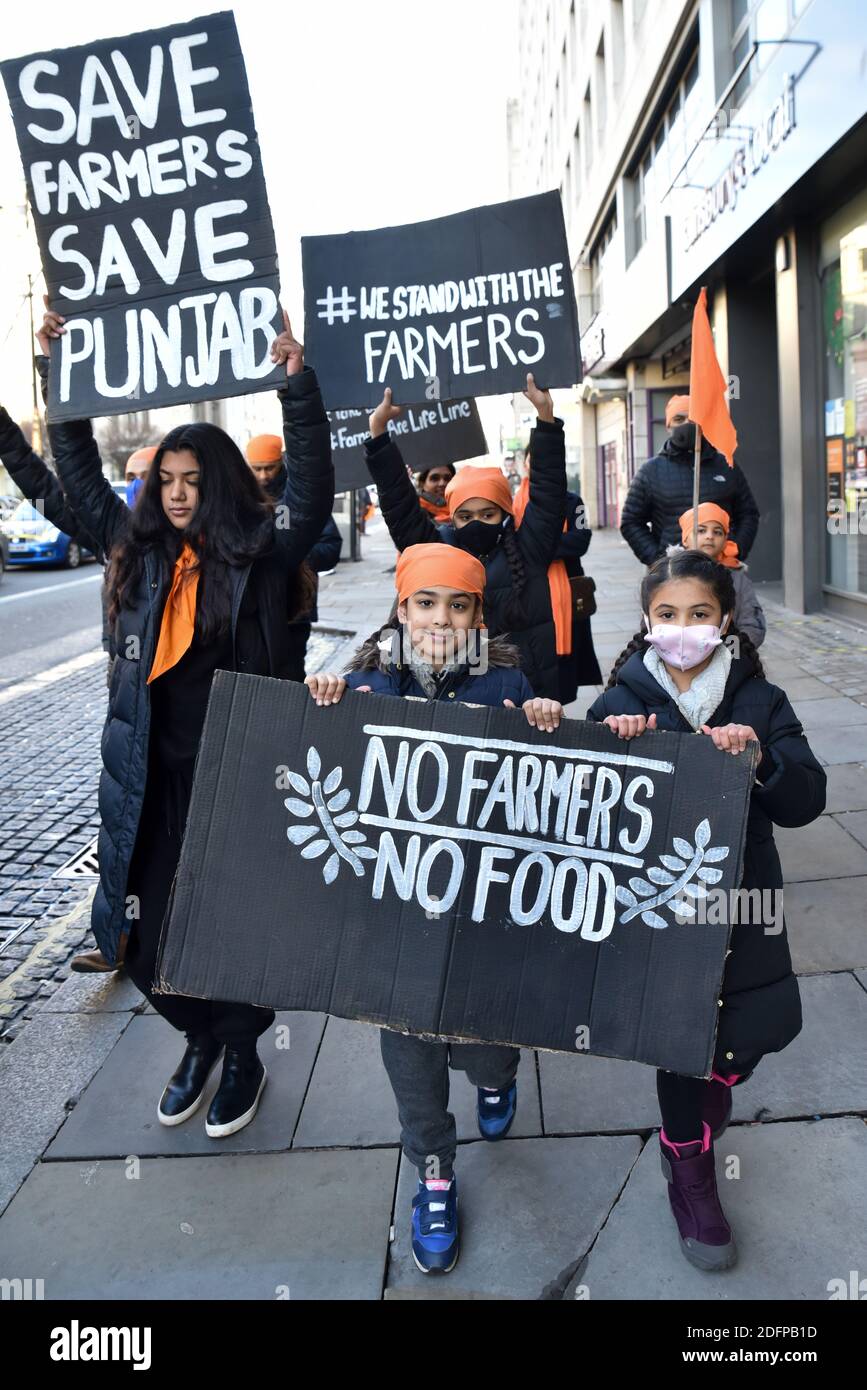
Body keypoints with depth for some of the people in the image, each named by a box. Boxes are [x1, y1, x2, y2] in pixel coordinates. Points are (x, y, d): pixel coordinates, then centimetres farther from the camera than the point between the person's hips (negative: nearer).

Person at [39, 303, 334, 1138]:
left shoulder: (261, 556, -5)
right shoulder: (140, 552, 7)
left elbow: (314, 493, -15)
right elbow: (80, 477, 15)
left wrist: (298, 386, -21)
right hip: (150, 778, 5)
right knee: (148, 930, 12)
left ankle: (242, 1056, 33)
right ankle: (199, 1040, 38)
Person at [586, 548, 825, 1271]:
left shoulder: (760, 701, 0)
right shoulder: (620, 703, -4)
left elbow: (805, 802, -7)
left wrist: (760, 758, -26)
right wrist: (615, 745, -25)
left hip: (742, 895, 2)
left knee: (770, 1020, 2)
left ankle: (709, 1092, 38)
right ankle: (691, 1177, 33)